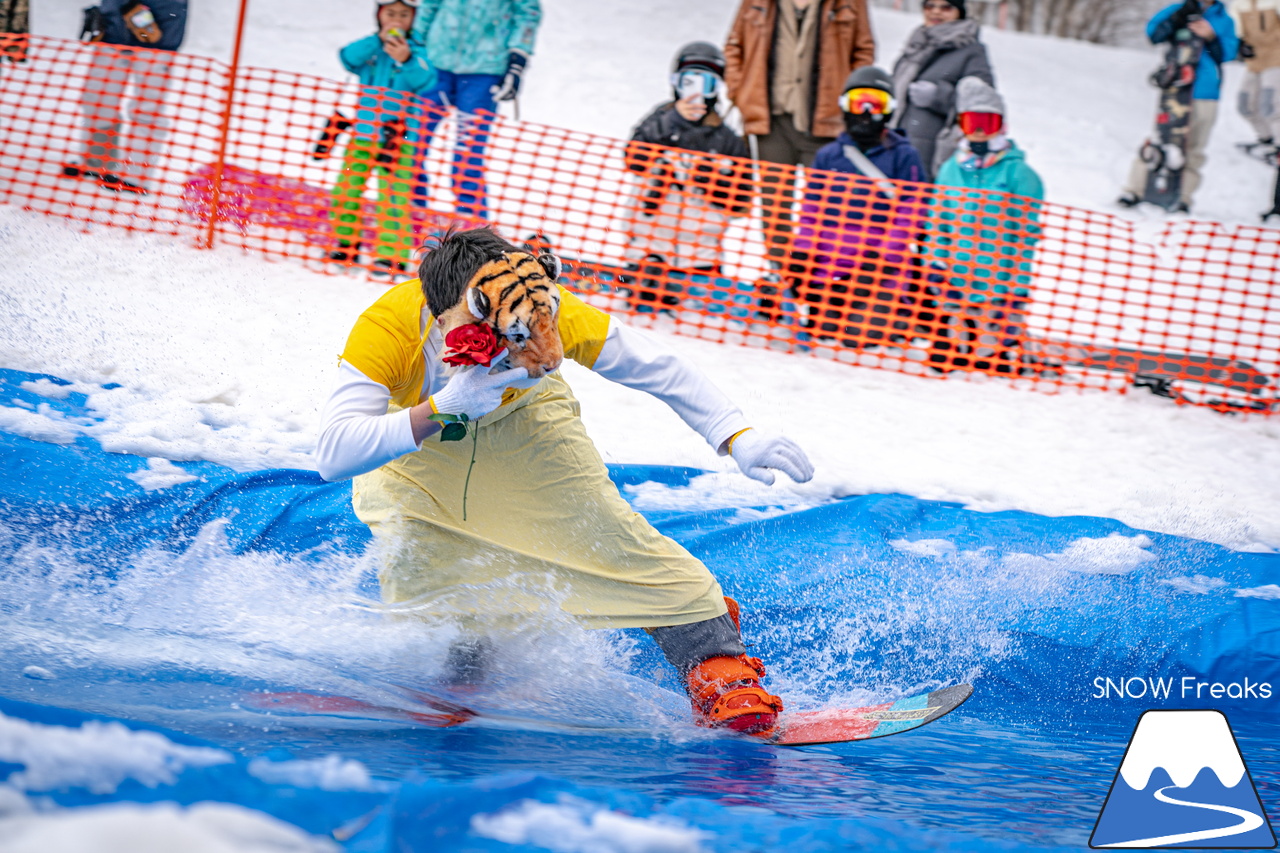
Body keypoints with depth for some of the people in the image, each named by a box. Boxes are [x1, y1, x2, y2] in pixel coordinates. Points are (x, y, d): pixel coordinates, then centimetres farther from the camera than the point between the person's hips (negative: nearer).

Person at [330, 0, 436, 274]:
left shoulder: (417, 51, 1)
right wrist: (378, 40, -25)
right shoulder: (370, 48, 8)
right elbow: (349, 58, -12)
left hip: (399, 135, -3)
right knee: (346, 189, 5)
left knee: (394, 195, -10)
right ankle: (345, 245, 19)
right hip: (363, 131, 3)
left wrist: (407, 60, -34)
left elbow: (426, 81, -16)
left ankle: (391, 254, -7)